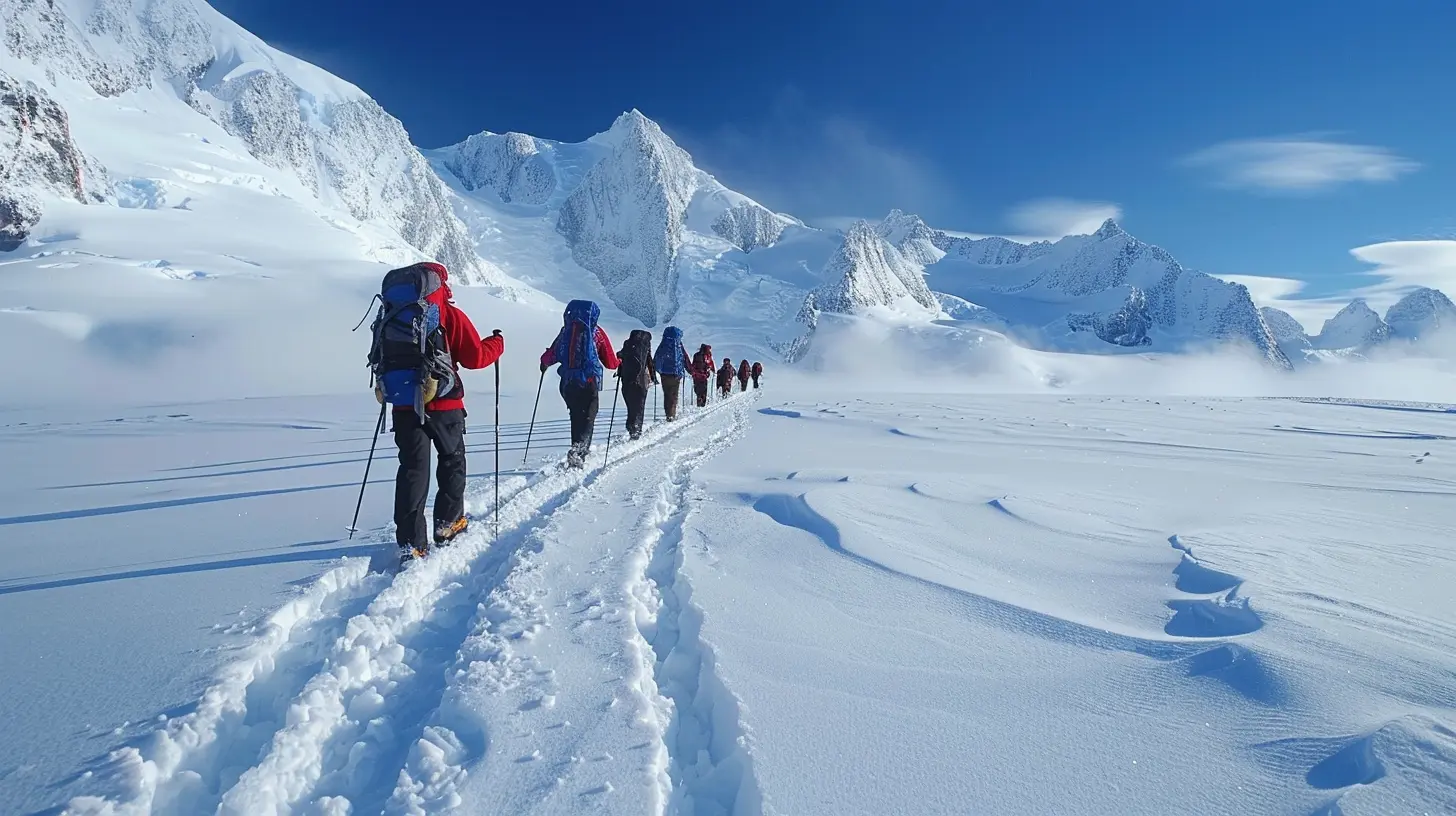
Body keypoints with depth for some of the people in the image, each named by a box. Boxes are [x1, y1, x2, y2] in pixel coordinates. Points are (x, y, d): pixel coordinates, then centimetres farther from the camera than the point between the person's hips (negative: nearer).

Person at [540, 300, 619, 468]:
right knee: (587, 419, 2)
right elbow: (610, 362, 1)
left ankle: (579, 450, 24)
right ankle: (578, 451, -19)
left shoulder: (566, 330, 4)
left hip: (567, 383, 4)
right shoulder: (597, 332, -3)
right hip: (589, 383, -3)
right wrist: (619, 362, 24)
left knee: (576, 417, 20)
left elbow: (550, 356, 6)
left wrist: (544, 363, 30)